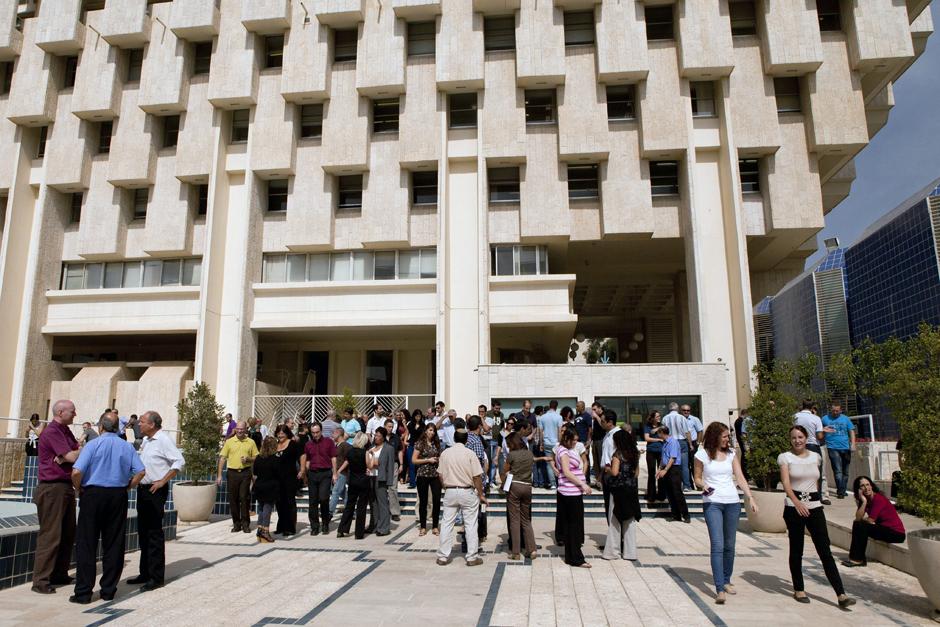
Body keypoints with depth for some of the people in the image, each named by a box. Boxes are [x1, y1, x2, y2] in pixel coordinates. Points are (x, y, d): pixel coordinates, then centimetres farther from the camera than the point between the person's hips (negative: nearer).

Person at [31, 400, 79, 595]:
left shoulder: (65, 431, 14)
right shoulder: (51, 432, -14)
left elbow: (75, 454, 5)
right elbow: (72, 457, -20)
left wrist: (64, 458, -15)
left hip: (66, 487, 9)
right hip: (52, 489, -9)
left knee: (68, 534, 14)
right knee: (50, 535, -5)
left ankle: (60, 575, 24)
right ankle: (41, 581, 2)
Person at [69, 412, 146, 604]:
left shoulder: (93, 444, -7)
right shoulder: (127, 447, 4)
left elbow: (77, 472, -16)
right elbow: (141, 472, -3)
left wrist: (78, 488, 1)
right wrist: (126, 487, 10)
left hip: (93, 495, -3)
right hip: (118, 497, 3)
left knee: (86, 545, 5)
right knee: (114, 545, 9)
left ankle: (83, 592, 7)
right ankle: (109, 590, 15)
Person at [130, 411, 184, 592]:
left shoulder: (164, 440, -14)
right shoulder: (145, 440, 13)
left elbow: (179, 461, -20)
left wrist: (163, 481, -18)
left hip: (156, 491, -9)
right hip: (143, 489, 9)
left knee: (154, 533, -4)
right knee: (143, 532, 15)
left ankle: (156, 577, 3)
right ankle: (145, 573, 26)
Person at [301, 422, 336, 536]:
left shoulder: (328, 442, 3)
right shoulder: (308, 445, 12)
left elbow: (333, 458, 3)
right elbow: (307, 460, 19)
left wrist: (334, 474, -2)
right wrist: (304, 471, 6)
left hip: (325, 473, -3)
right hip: (312, 474, 4)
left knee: (323, 498, -13)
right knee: (313, 501, 4)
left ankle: (325, 524, 7)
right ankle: (314, 527, 13)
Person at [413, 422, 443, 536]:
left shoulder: (437, 444, 10)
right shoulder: (420, 444, -2)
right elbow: (413, 460, -6)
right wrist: (428, 460, -12)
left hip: (435, 475, 3)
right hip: (422, 475, -3)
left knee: (437, 500, -3)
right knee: (423, 501, 4)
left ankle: (435, 526, 9)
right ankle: (423, 527, 14)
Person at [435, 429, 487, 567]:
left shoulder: (445, 453, 0)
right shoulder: (469, 453, -10)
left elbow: (441, 474, 6)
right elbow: (477, 476, -10)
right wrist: (481, 495, 0)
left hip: (450, 492, 3)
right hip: (467, 492, -3)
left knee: (447, 524, 9)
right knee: (470, 525, 5)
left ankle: (443, 556, 14)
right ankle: (472, 557, 9)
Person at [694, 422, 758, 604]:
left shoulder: (731, 454, 9)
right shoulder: (702, 454, -2)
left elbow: (740, 478, 6)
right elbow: (697, 478, 5)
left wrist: (750, 497, -5)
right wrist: (703, 485, -16)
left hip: (732, 502, 4)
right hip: (712, 502, -4)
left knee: (729, 545, 12)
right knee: (717, 545, -12)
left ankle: (727, 581, 29)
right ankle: (720, 589, -12)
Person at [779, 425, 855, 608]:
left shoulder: (815, 457, 10)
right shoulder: (785, 457, -3)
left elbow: (816, 482, 20)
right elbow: (786, 483, -15)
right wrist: (797, 503, -30)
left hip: (815, 506, 3)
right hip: (793, 507, -3)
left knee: (825, 550, -2)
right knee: (796, 551, 7)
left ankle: (841, 595, -3)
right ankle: (798, 590, 19)